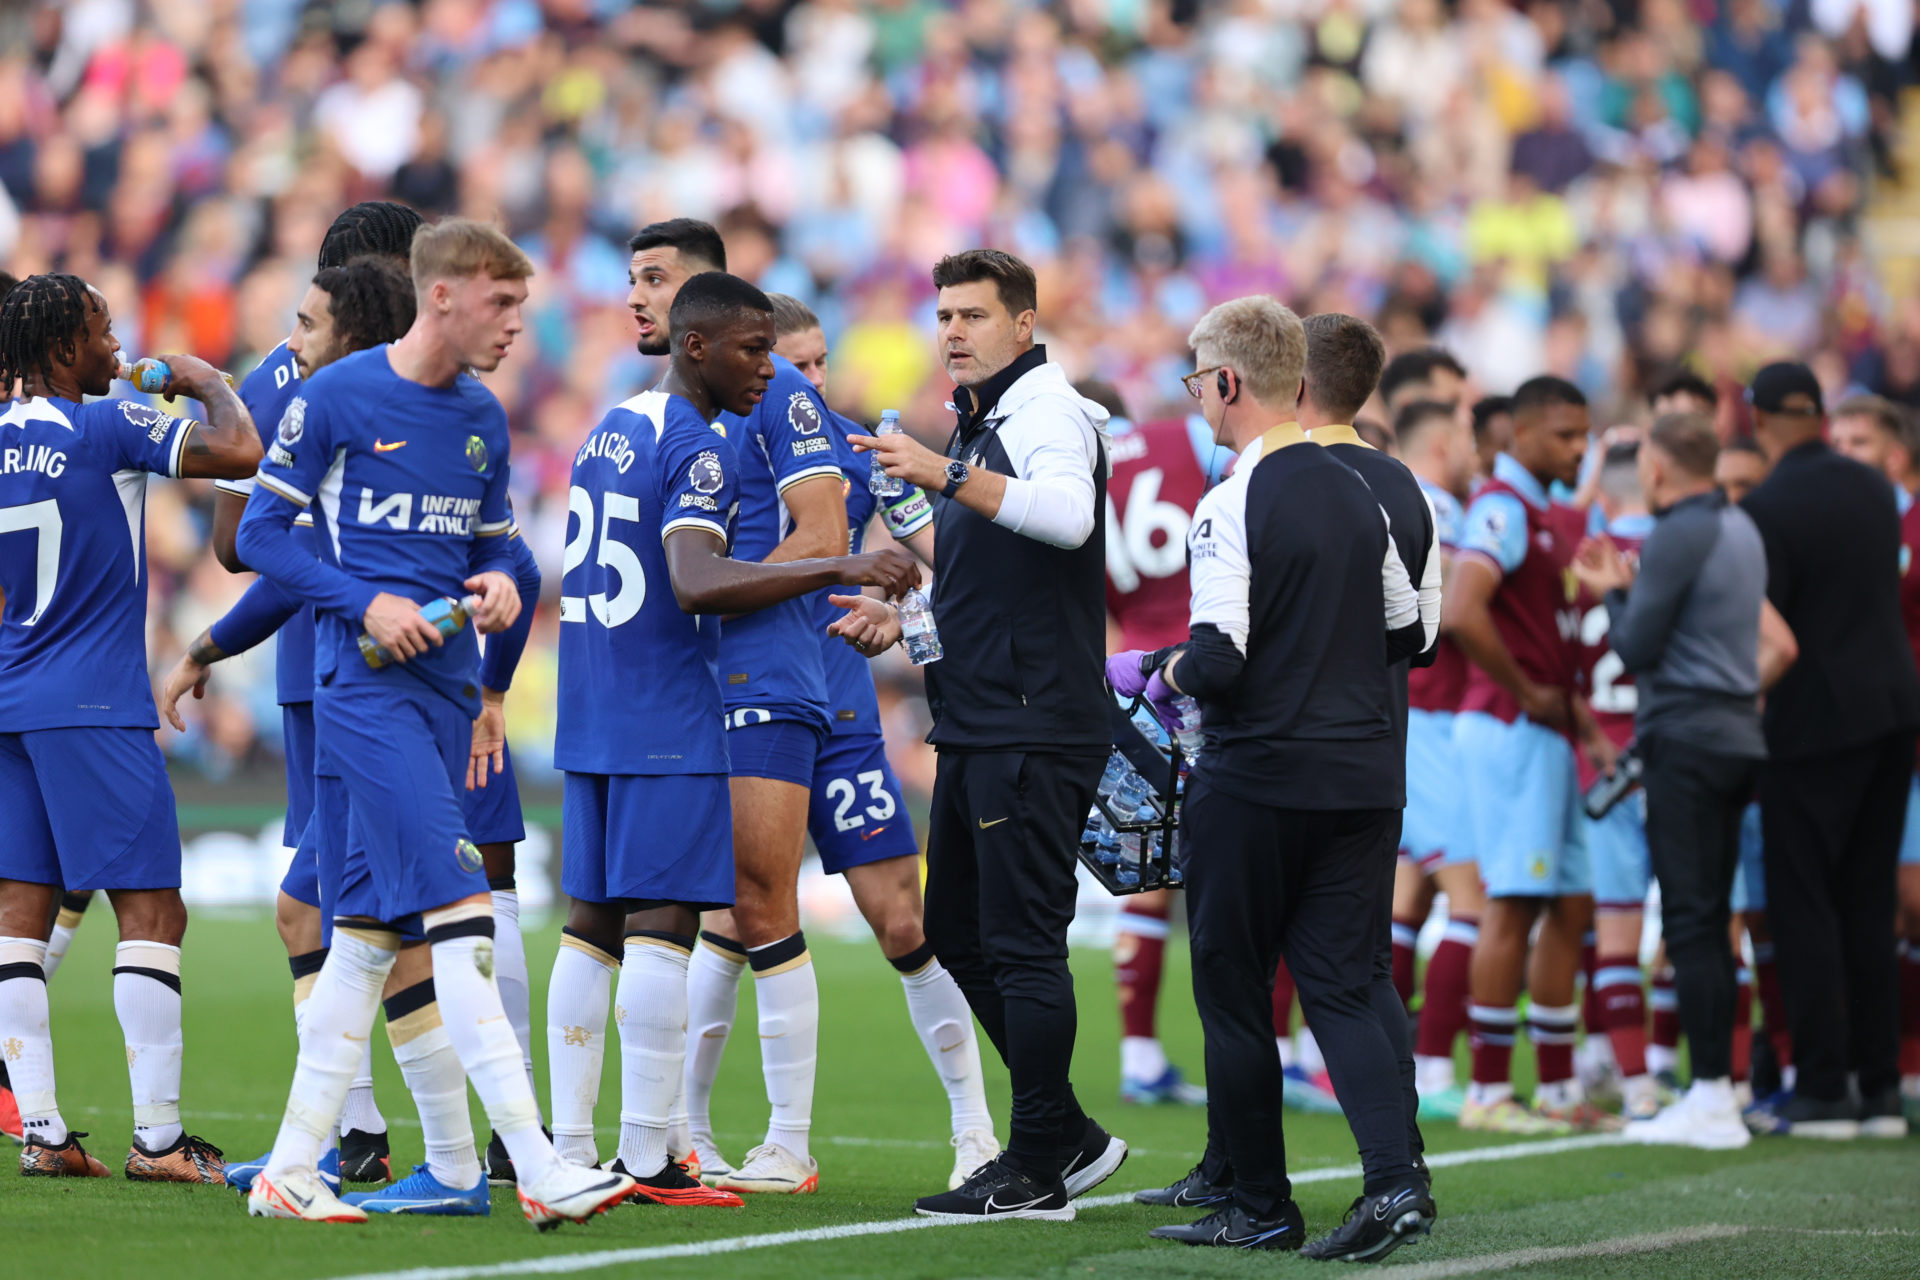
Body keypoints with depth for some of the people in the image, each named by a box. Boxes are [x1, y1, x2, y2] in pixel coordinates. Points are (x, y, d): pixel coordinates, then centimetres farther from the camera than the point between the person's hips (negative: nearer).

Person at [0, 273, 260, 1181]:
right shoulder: (105, 429, -11)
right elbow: (239, 453, -18)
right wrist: (208, 384, 0)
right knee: (152, 910, -4)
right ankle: (157, 1136, -8)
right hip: (96, 709, -7)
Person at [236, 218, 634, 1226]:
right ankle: (537, 1171, -20)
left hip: (446, 686, 7)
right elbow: (261, 532, -3)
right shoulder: (335, 398, -6)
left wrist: (496, 582, 0)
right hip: (366, 686, -7)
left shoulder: (483, 419, 13)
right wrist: (366, 604, -13)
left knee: (372, 929, 8)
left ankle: (291, 1169, 14)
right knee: (457, 912, -15)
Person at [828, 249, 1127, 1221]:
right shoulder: (979, 426, 22)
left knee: (1021, 943, -7)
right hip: (976, 730, 11)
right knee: (957, 935, 14)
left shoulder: (1046, 410, -9)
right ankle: (1067, 1138, 21)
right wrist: (900, 623, 15)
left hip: (1034, 730, -11)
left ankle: (1036, 1170, -2)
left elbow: (1068, 514, -30)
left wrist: (949, 477, -37)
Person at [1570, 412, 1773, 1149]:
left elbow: (1636, 650, -11)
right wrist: (1629, 588, 18)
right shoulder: (1741, 530, 16)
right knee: (1711, 924, 12)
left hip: (1686, 738, -9)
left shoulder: (1675, 538, -13)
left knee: (1690, 920, -9)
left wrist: (1610, 593, 6)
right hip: (1736, 733, 9)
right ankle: (1717, 1092, 13)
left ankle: (1711, 1096, -12)